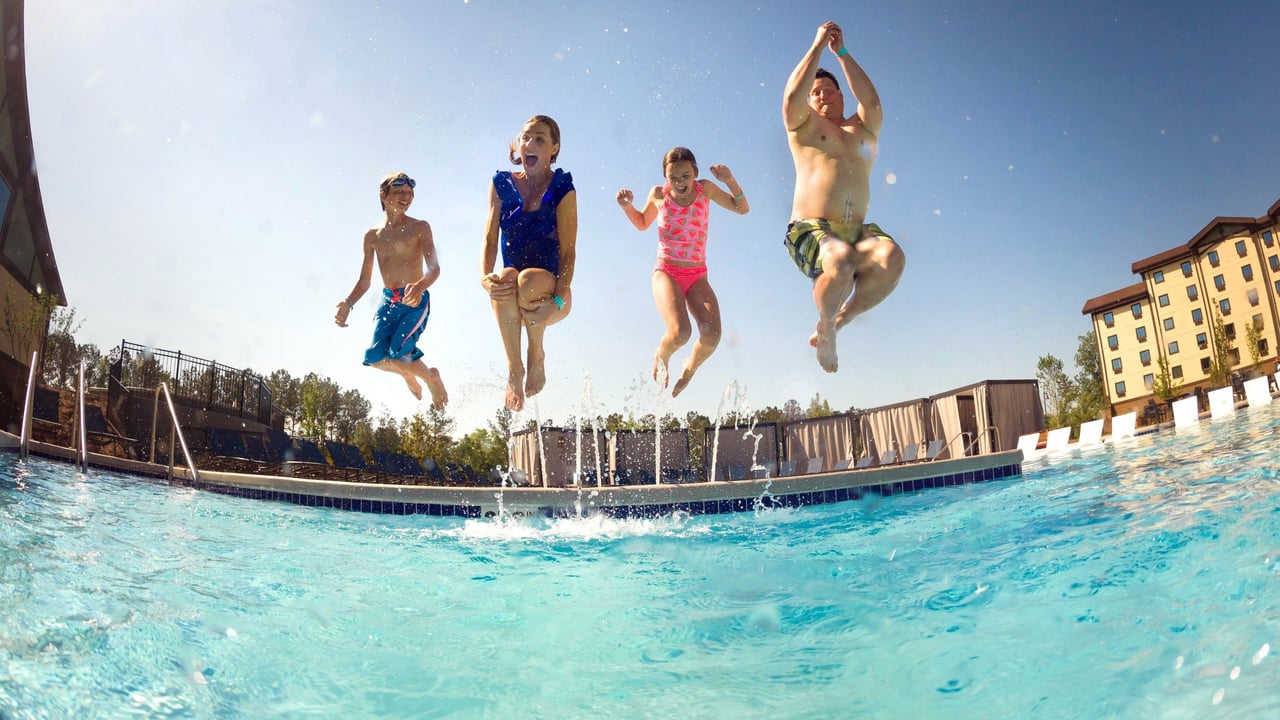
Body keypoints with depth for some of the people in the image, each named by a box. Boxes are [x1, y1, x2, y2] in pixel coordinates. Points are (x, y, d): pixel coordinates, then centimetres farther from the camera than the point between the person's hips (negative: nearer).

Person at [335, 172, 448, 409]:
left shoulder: (419, 227, 2)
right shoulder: (372, 236, 13)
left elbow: (434, 268, -10)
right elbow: (364, 281, 16)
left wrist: (420, 286, -32)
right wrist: (348, 303, -3)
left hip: (416, 301, -4)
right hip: (388, 301, 4)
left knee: (398, 352, -23)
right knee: (374, 357, -15)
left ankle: (431, 377, 10)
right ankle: (407, 374, 20)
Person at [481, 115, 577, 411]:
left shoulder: (562, 190, -3)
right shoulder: (502, 184, 5)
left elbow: (567, 252, -11)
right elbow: (489, 239, -2)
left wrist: (557, 301, -27)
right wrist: (485, 278, -24)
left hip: (550, 291, -2)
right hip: (509, 298, 2)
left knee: (529, 280, -37)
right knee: (505, 277, -34)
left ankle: (537, 353, -8)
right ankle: (514, 367, -18)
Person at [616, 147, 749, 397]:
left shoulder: (705, 189, 2)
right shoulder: (658, 194, 1)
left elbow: (742, 209, 10)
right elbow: (642, 224, 20)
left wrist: (731, 181, -7)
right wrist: (627, 206, 0)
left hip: (698, 276, 2)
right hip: (666, 273, -2)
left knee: (712, 335, -21)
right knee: (680, 333, -27)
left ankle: (690, 368, 14)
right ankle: (660, 356, 11)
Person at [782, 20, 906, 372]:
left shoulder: (863, 129, 24)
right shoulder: (804, 125, 16)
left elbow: (872, 101, 4)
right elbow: (792, 96, -4)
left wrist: (842, 53, 4)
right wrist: (818, 45, 0)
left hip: (857, 231, 3)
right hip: (810, 229, -3)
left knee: (892, 257, -30)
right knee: (840, 261, -37)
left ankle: (839, 320, -8)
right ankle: (826, 329, -5)